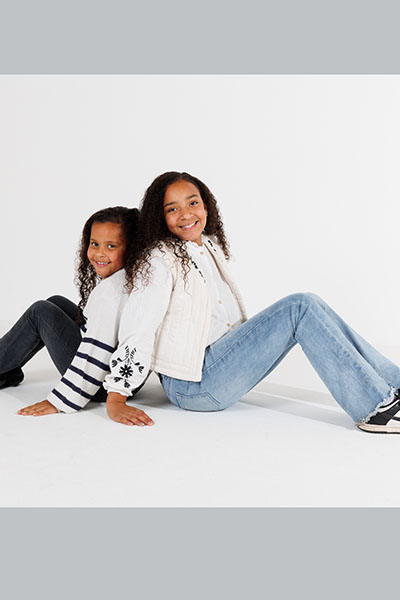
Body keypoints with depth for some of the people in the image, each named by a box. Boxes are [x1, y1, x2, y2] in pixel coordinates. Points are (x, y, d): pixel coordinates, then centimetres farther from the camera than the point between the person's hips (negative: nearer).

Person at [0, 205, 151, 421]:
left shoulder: (112, 289, -26)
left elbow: (96, 353, -29)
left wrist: (58, 401, -24)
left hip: (106, 386, -9)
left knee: (41, 312, -1)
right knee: (57, 303, 18)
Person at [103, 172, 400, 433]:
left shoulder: (211, 246, 13)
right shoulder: (159, 260, -12)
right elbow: (137, 330, -19)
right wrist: (115, 403, -22)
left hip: (223, 366, 8)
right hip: (192, 387, -8)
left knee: (310, 304, -4)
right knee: (300, 307, -17)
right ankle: (376, 407, -17)